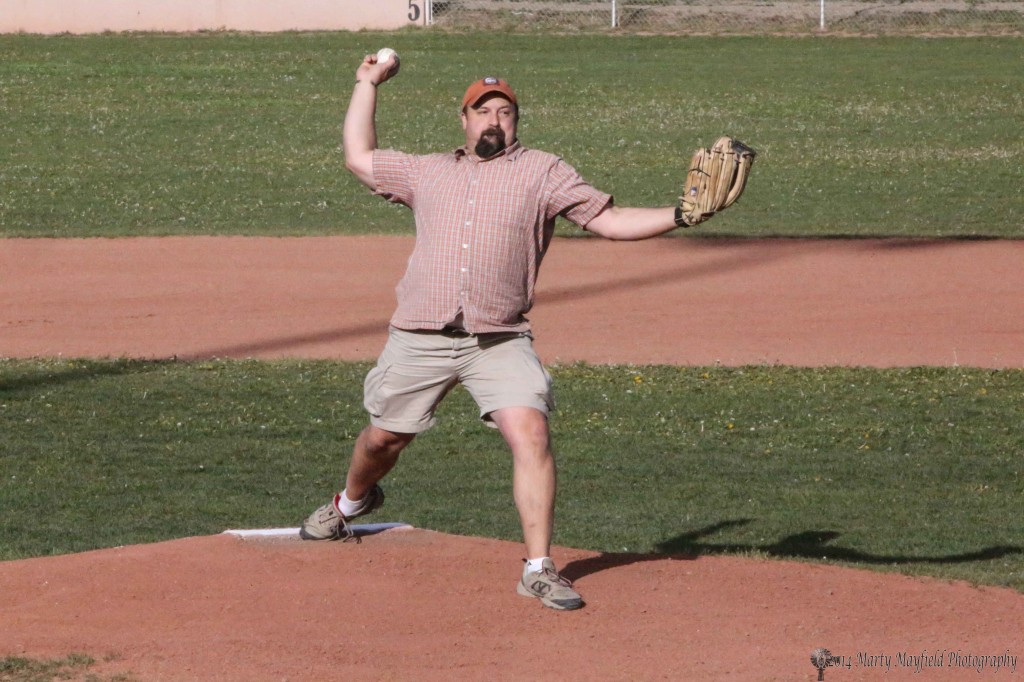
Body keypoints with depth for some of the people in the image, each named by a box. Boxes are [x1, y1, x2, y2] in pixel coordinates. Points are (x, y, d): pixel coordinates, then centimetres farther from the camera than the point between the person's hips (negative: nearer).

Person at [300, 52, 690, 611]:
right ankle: (351, 503, 48)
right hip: (419, 339, 2)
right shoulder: (426, 172, 16)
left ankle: (538, 569, -16)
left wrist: (678, 217, -12)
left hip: (500, 343, -2)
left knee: (530, 434, -20)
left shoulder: (541, 172, 7)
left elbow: (609, 220, 1)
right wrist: (368, 84, 28)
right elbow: (358, 157, 24)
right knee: (383, 438, 13)